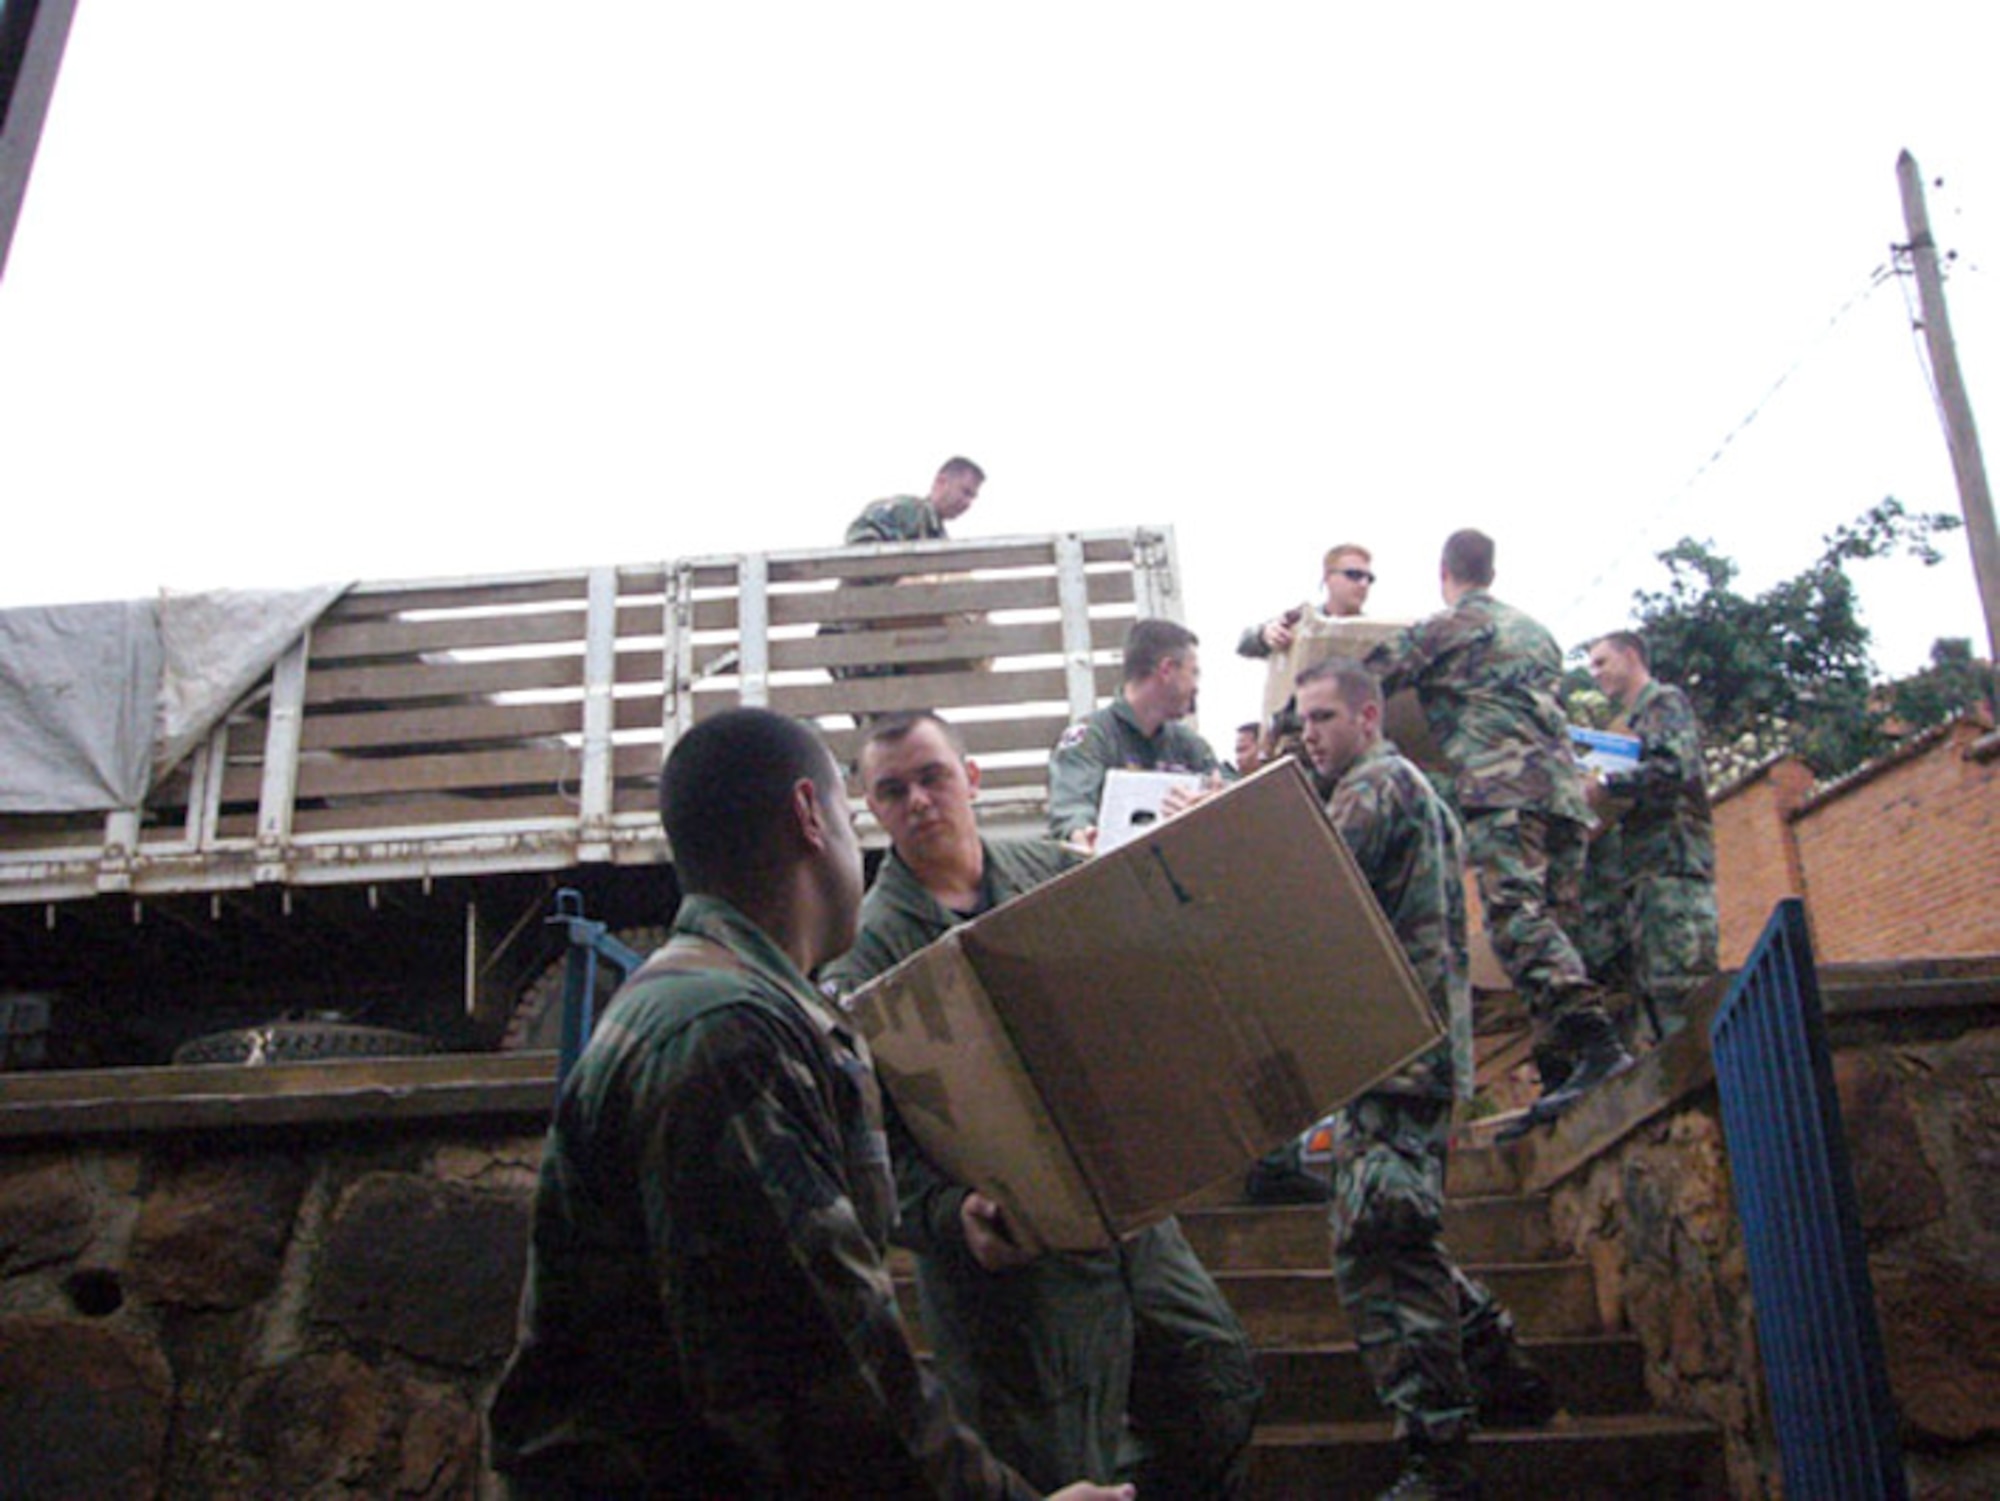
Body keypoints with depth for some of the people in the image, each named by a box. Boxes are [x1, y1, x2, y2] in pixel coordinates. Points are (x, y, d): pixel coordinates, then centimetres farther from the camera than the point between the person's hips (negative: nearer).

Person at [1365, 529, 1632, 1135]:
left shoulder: (1447, 626, 6)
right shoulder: (1535, 631, 28)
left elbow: (1367, 679, 4)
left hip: (1503, 790, -8)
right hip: (1565, 789, 8)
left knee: (1518, 916, -19)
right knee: (1551, 927, 5)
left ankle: (1595, 1039, -35)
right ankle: (1560, 1071, 1)